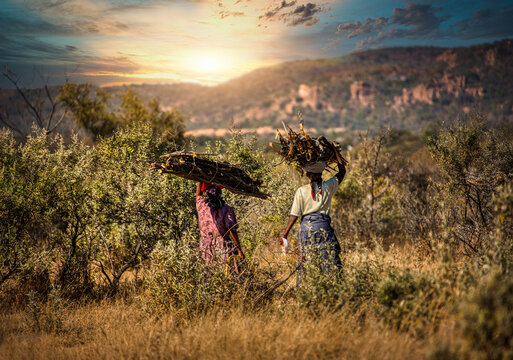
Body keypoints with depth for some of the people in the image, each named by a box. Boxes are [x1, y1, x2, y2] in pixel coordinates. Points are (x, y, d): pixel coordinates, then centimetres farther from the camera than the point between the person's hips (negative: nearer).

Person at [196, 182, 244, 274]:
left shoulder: (201, 205, 1)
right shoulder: (227, 209, -7)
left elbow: (198, 193, 24)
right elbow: (232, 231, -12)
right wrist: (239, 250, -9)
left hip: (207, 250, 3)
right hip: (224, 247, -3)